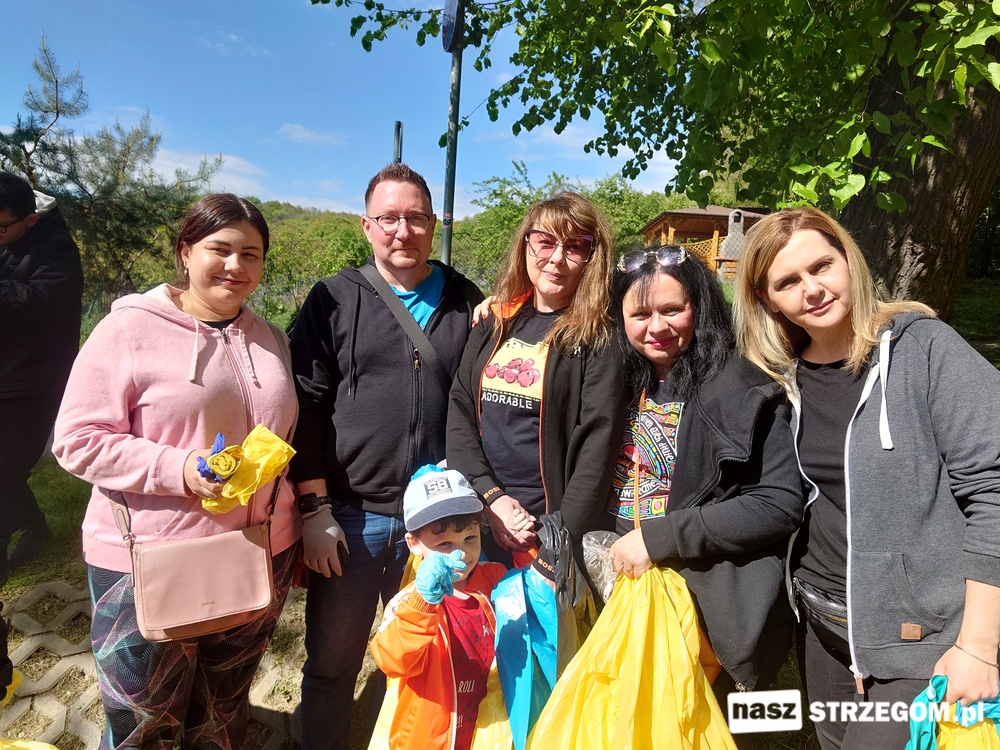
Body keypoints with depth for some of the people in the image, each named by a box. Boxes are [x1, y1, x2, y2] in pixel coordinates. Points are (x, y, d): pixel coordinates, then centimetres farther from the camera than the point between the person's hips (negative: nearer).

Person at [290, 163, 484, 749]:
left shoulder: (468, 303, 5)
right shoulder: (335, 300, 0)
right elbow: (307, 406, -3)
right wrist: (315, 507, -7)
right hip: (350, 516, -1)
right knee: (332, 663, 15)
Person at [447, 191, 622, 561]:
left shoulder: (598, 339, -7)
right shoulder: (494, 324, 6)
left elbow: (597, 444, -13)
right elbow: (459, 411, 2)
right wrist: (490, 496, -9)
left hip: (551, 528, -4)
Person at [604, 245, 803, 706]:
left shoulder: (745, 389, -12)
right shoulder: (618, 383, 4)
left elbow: (781, 505, -17)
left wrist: (659, 537, -20)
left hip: (707, 609, -5)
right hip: (615, 596, 5)